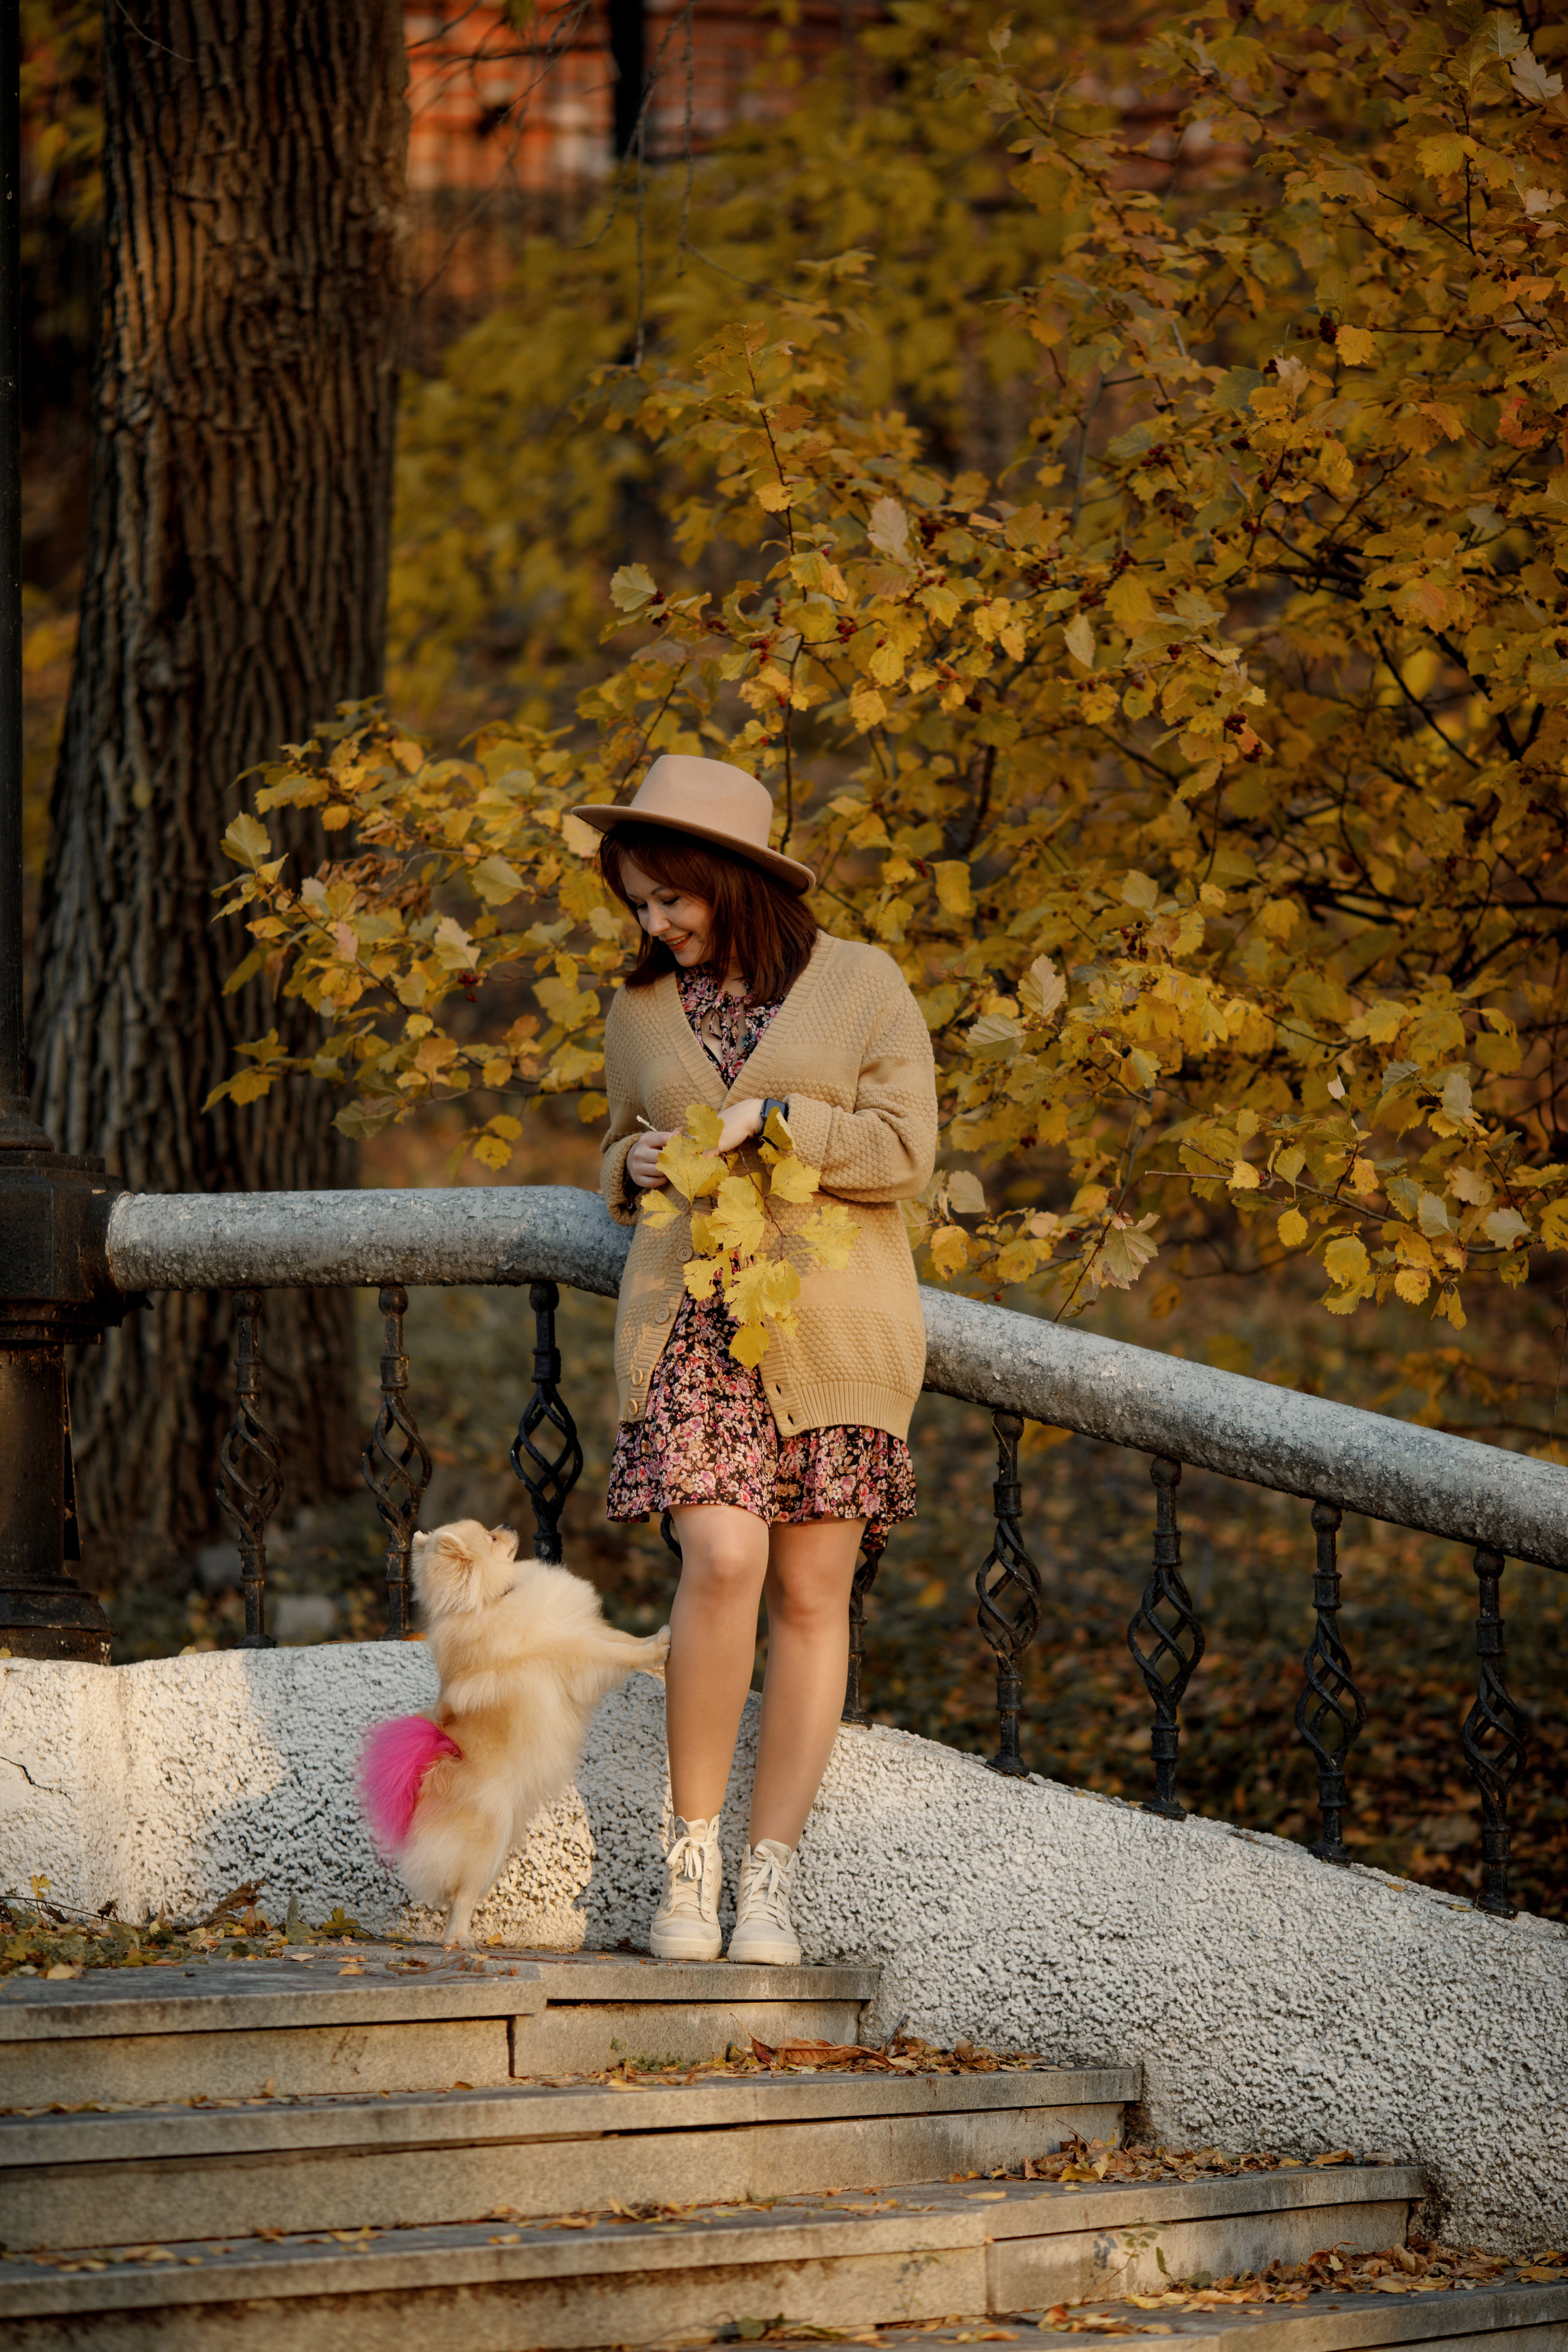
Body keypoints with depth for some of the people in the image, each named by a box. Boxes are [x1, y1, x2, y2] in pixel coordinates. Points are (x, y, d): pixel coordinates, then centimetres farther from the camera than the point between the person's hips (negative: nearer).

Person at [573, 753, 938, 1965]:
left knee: (812, 1594, -1)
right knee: (724, 1561, -18)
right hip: (691, 1320, 1)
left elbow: (905, 1150, -3)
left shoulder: (862, 984, 2)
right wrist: (634, 1167, 2)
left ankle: (771, 1879, 5)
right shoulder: (642, 1008, 12)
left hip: (831, 1328, -1)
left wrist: (771, 1118, -14)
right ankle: (692, 1851, -6)